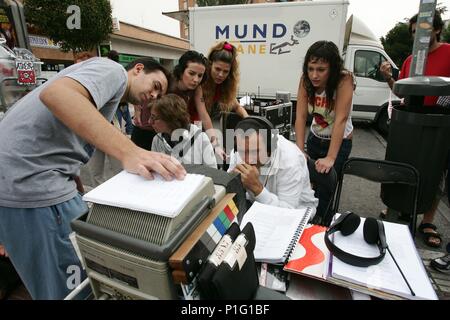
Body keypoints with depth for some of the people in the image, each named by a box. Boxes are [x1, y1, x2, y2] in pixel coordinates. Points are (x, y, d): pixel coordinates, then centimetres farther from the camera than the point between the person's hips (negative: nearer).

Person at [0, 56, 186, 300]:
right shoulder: (114, 71, -3)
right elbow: (55, 93, -25)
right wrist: (129, 152, -34)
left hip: (26, 178, 10)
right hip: (29, 180, -10)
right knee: (76, 287, 1)